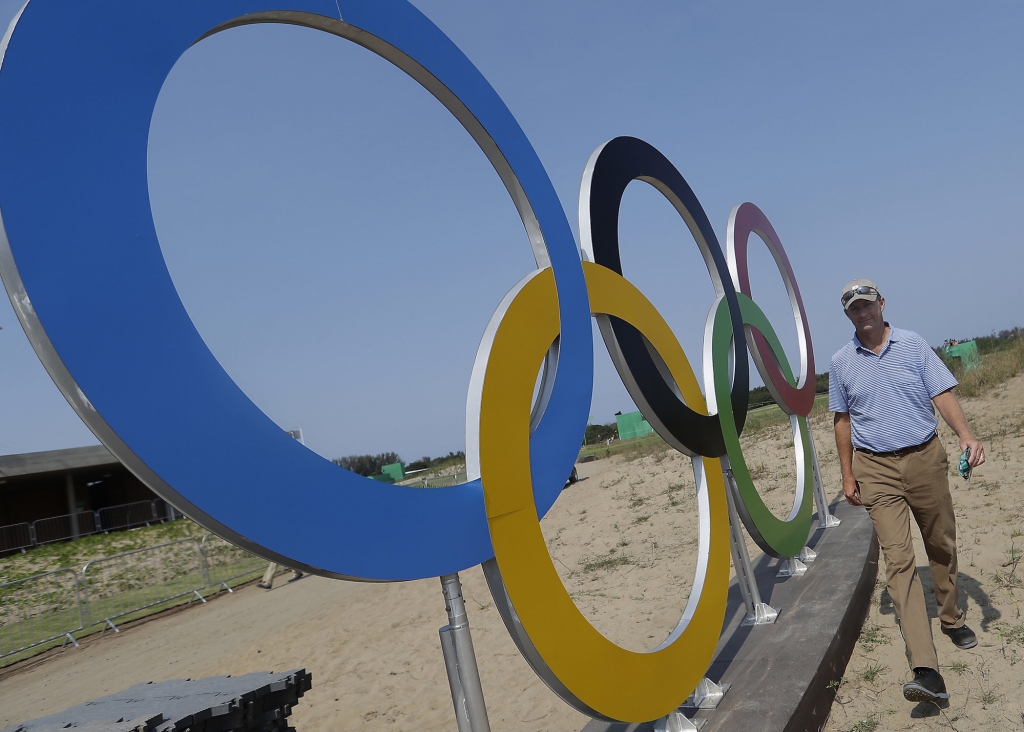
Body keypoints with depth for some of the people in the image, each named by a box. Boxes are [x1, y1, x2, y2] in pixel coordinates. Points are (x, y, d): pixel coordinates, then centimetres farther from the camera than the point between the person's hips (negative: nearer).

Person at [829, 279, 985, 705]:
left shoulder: (913, 345, 2)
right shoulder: (841, 362, 4)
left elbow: (942, 394, -2)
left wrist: (966, 435, -19)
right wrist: (847, 474, 8)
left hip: (925, 458, 1)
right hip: (877, 470, -1)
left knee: (942, 545, 14)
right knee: (898, 560, -10)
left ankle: (951, 618, 42)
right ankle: (926, 671, -16)